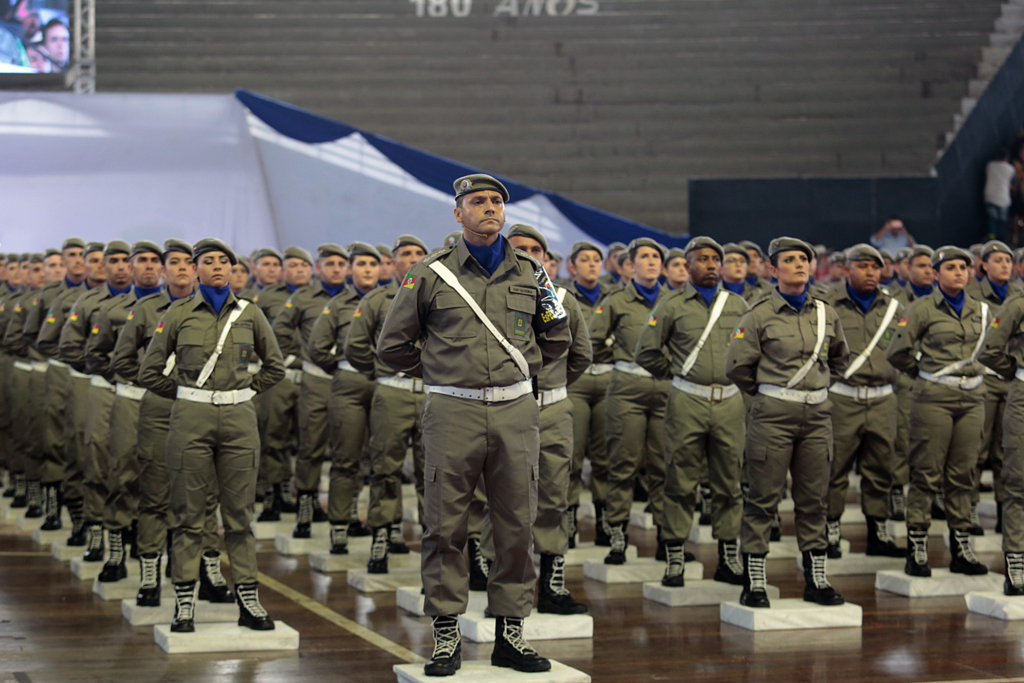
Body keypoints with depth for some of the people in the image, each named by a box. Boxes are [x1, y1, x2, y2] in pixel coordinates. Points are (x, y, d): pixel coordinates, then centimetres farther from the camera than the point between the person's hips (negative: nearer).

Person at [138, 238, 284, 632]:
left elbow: (275, 366, 17)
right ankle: (184, 606, 6)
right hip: (191, 420, -1)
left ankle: (248, 601, 10)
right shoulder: (178, 314, 1)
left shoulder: (249, 314, 6)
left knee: (240, 514, 4)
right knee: (188, 515, 1)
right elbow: (149, 372, 6)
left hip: (239, 421, 1)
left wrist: (246, 391, 10)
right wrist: (185, 396, 7)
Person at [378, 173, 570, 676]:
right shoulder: (431, 274, 3)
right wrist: (438, 371, 11)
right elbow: (392, 345, 10)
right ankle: (446, 636, 7)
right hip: (453, 410, -2)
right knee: (444, 526, -1)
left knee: (516, 525, 4)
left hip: (515, 409, 2)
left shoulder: (529, 273, 10)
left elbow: (556, 339, 23)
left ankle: (510, 632, 13)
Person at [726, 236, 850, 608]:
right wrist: (769, 391, 8)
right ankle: (754, 583, 3)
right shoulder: (759, 315, -5)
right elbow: (737, 365, -2)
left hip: (817, 414, 4)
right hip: (773, 415, -4)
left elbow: (840, 358, 26)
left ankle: (816, 580, 15)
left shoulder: (826, 313, 9)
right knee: (764, 498, -2)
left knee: (813, 498, 8)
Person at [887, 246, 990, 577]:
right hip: (934, 398, -4)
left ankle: (961, 549, 13)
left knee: (962, 475, 7)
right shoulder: (923, 308, -4)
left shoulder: (981, 310, 11)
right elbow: (897, 352, -3)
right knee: (927, 474, -4)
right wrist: (927, 373, 8)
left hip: (972, 400, 5)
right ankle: (916, 549, 0)